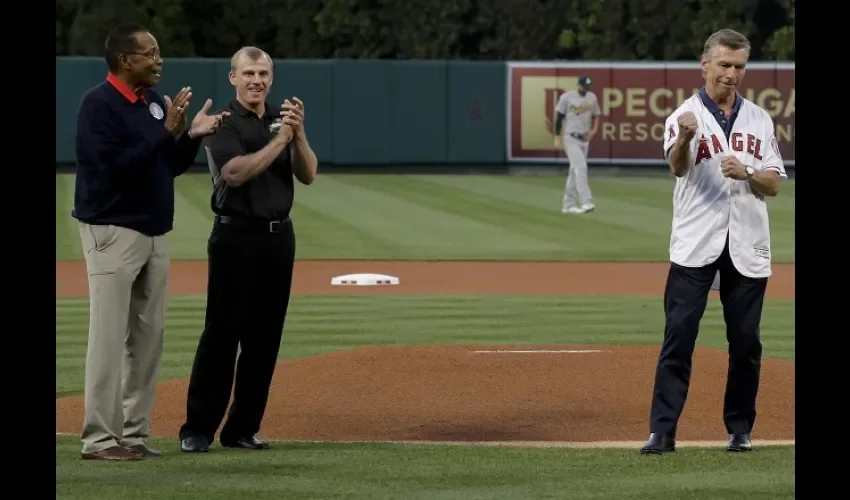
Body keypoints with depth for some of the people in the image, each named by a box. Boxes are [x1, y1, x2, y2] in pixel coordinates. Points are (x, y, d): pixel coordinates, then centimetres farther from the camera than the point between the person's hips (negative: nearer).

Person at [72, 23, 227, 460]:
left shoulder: (156, 103, 11)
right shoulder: (98, 104, -13)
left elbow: (171, 165, 15)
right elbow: (115, 168, -22)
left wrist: (192, 136, -3)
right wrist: (167, 132, -24)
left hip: (155, 232, 8)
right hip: (113, 231, -8)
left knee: (149, 336, 9)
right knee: (110, 337, -8)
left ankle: (134, 433, 15)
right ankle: (100, 438, -6)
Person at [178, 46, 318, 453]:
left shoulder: (282, 119, 12)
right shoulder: (223, 123, -5)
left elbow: (308, 175, 2)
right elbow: (235, 173, -21)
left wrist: (298, 133, -14)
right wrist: (280, 140, -23)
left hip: (279, 236, 6)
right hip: (236, 236, -6)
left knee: (265, 336, 6)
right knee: (222, 333, -7)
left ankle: (243, 428, 12)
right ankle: (197, 429, -4)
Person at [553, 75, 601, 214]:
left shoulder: (592, 97, 7)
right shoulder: (566, 97, -8)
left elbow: (596, 115, 18)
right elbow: (558, 117, -4)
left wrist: (594, 129, -1)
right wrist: (557, 138, -7)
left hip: (584, 139, 6)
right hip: (571, 138, -6)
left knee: (575, 171, 10)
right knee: (580, 167, -18)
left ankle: (568, 205, 16)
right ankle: (586, 202, -23)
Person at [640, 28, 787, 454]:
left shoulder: (759, 120, 12)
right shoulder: (686, 116, -1)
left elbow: (774, 184, 8)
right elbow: (677, 166, -21)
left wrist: (746, 173, -14)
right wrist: (685, 139, -44)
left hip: (747, 245, 3)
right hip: (695, 245, -3)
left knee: (746, 341, 6)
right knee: (678, 336, -8)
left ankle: (740, 429, 17)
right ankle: (662, 431, -8)